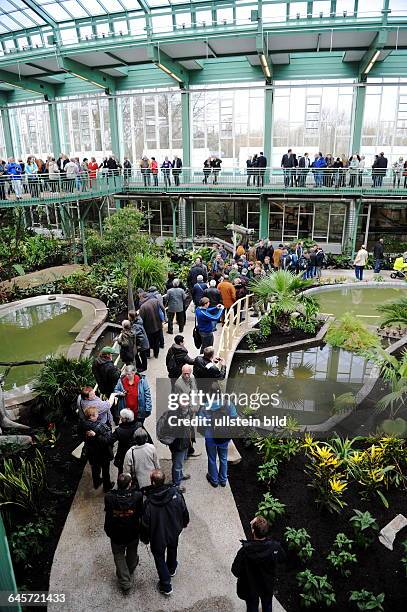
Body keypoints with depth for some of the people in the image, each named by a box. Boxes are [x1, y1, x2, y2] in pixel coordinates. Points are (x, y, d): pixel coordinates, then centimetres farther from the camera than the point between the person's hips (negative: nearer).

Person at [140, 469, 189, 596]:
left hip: (158, 536, -3)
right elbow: (184, 511, -9)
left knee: (159, 558, 22)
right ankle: (171, 569, 57)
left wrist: (145, 538, 0)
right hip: (174, 532, 3)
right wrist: (184, 523, 12)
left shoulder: (149, 502, -32)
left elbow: (145, 523, -19)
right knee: (172, 550, 31)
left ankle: (166, 586, 33)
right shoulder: (176, 494, -26)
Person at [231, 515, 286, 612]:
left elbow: (235, 571, -25)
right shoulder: (275, 546, -30)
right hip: (268, 585, 2)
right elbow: (282, 559, -7)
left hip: (251, 587, -2)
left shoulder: (245, 550, -38)